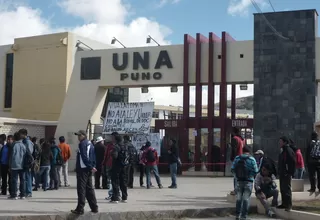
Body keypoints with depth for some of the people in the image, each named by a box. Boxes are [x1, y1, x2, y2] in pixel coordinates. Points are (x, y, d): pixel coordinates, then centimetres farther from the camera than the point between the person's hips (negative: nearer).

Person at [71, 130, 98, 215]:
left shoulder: (82, 144, -12)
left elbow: (84, 157, -19)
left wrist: (91, 167, -15)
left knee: (81, 189, -6)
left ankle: (80, 209, -5)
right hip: (88, 170, 8)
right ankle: (94, 207, 15)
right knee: (89, 189, 13)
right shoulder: (90, 144, 15)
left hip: (82, 169, -8)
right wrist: (93, 166, 7)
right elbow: (93, 156, 14)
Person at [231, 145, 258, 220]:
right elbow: (256, 171, -8)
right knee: (246, 198, 2)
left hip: (239, 181, 3)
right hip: (249, 181, -3)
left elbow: (233, 169, -1)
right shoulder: (252, 159, -8)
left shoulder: (237, 158, 0)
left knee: (239, 198, 12)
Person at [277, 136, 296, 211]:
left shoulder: (289, 151, -14)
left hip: (286, 174, -10)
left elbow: (292, 163, -20)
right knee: (282, 189, 13)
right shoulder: (283, 151, 17)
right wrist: (279, 172, 18)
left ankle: (289, 205, -5)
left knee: (287, 189, -8)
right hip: (282, 174, 10)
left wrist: (290, 173, -22)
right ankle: (284, 203, 21)